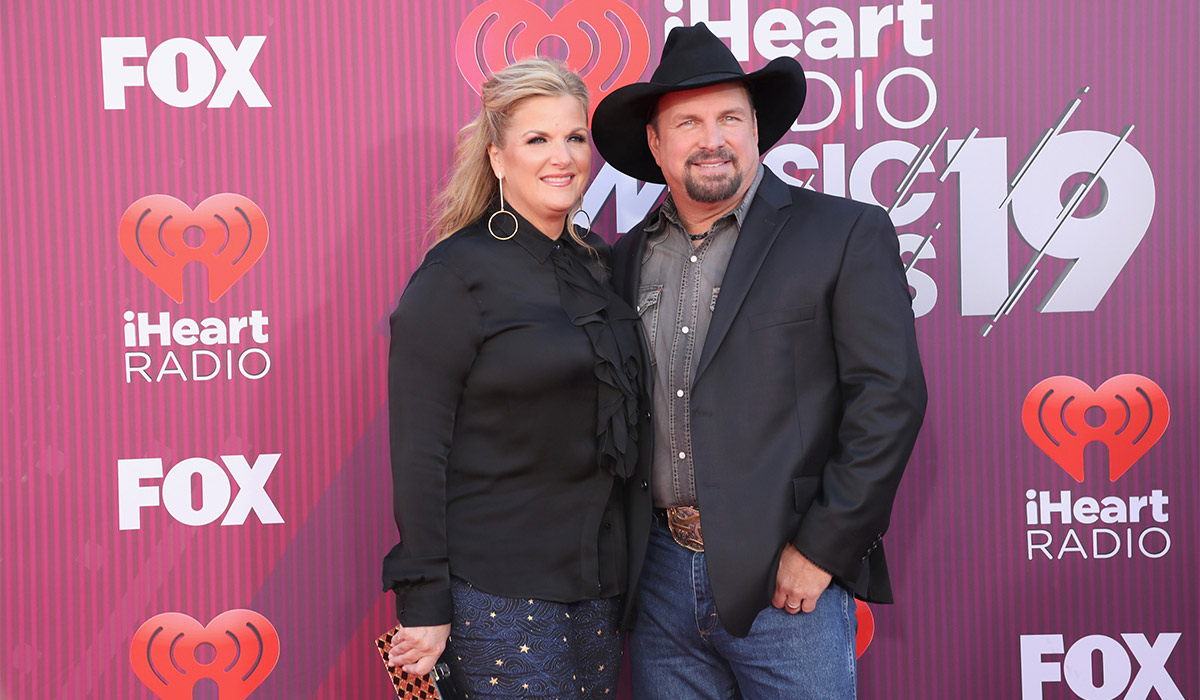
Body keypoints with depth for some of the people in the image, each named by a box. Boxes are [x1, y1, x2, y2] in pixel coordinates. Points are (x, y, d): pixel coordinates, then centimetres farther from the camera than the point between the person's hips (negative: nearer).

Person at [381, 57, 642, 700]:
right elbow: (417, 452, -12)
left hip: (598, 585, 6)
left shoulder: (597, 264, 9)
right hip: (497, 592, -6)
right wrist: (423, 604, -14)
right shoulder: (455, 275, -11)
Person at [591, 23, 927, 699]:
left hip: (786, 579, -4)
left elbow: (890, 397, -9)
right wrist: (619, 553, 6)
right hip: (659, 576, 4)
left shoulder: (849, 233, -4)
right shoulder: (628, 257, 9)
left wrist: (821, 547, -12)